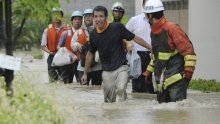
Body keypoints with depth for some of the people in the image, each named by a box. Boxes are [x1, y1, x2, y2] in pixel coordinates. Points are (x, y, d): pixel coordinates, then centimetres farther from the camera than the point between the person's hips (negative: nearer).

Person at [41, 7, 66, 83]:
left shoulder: (66, 30, 3)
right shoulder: (47, 30, 6)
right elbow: (43, 46, 9)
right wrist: (50, 52, -8)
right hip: (52, 57, 0)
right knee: (53, 80, -5)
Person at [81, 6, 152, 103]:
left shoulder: (117, 27, -8)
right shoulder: (93, 34, 3)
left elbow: (135, 38, 0)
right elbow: (90, 53, 18)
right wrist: (85, 73, 23)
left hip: (121, 68, -4)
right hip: (107, 71, 4)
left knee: (121, 89, -28)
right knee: (109, 101, 4)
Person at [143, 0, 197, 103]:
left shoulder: (171, 28, -13)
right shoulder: (154, 32, 15)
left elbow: (188, 51, -14)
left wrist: (188, 72, -18)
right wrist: (148, 71, 28)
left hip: (176, 79, -9)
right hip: (161, 81, 9)